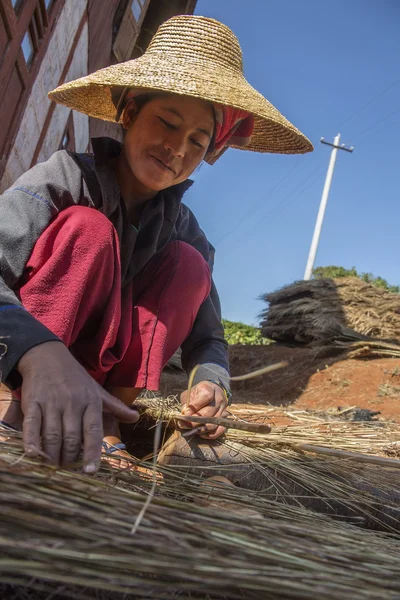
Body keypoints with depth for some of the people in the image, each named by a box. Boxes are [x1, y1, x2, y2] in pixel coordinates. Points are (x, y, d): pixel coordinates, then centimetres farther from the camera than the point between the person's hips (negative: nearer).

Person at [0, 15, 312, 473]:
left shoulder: (184, 229, -2)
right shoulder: (67, 176, -14)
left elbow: (206, 337, 3)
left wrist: (211, 382, -21)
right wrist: (38, 353, -51)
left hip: (101, 371, 4)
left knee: (188, 262, -14)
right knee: (88, 227, -24)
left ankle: (110, 420, -18)